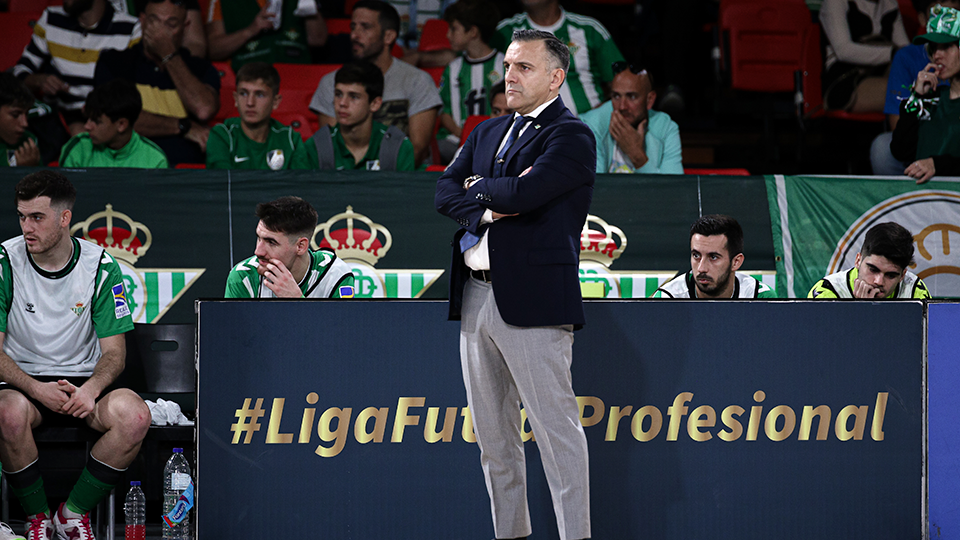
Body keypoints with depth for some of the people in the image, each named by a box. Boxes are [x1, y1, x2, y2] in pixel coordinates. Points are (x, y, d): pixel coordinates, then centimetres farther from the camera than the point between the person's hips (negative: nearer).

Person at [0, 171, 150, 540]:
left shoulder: (101, 267, -4)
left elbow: (114, 351, -2)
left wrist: (91, 390, -25)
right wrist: (37, 389, -26)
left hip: (83, 381, 2)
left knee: (135, 415, -29)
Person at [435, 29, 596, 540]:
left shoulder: (571, 136, -5)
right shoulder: (486, 133, 19)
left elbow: (525, 193, -19)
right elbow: (445, 192, 9)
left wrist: (480, 187, 0)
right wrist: (488, 208, -10)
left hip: (532, 300, -8)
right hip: (476, 299, 8)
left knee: (556, 429, -7)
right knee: (492, 436, 11)